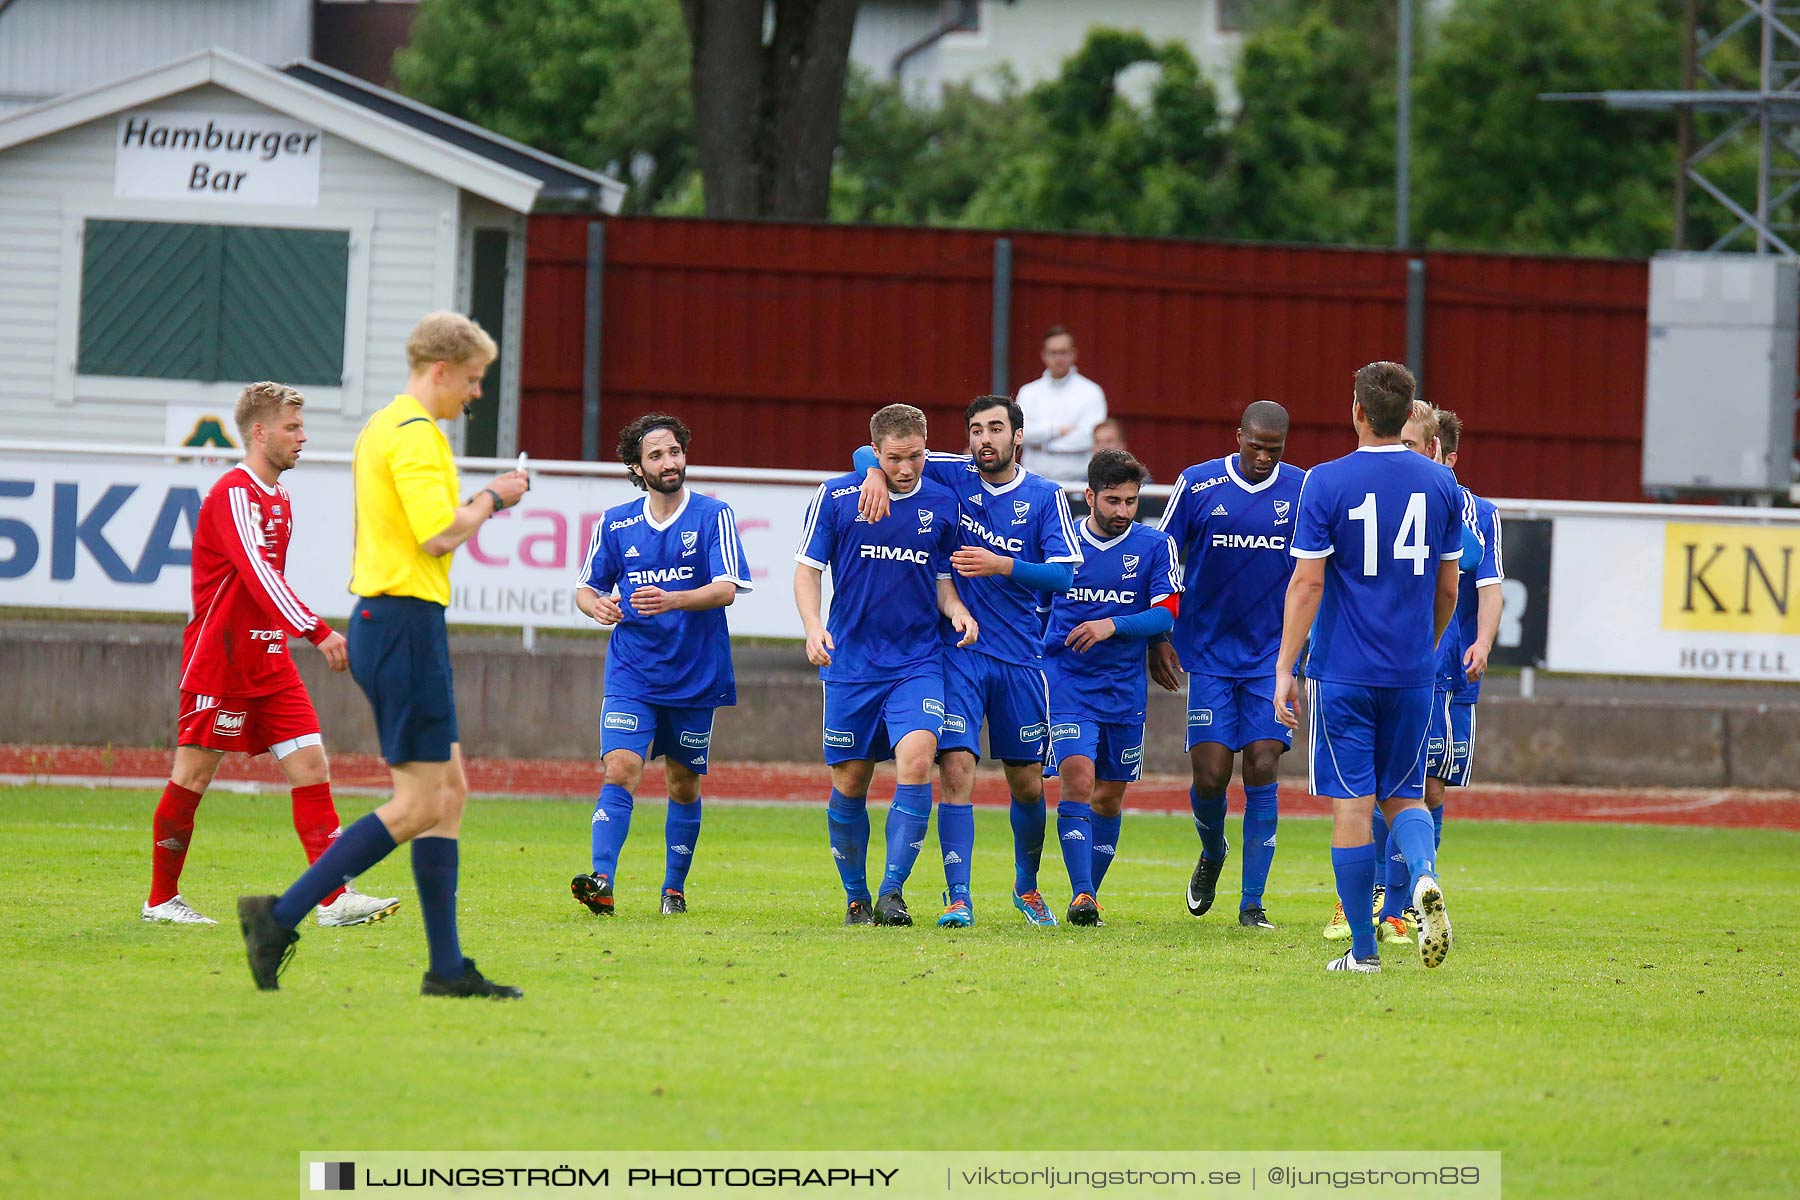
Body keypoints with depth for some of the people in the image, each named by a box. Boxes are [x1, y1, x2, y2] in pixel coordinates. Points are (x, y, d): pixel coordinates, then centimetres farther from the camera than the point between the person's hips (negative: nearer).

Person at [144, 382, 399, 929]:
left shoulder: (278, 499, 15)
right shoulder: (233, 495, -14)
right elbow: (259, 575, -26)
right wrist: (318, 632, -34)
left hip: (269, 663, 9)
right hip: (218, 659, -9)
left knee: (311, 766, -3)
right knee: (193, 774, -1)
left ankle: (334, 898, -9)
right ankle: (161, 899, 10)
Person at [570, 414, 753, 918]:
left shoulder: (714, 516, -4)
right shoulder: (615, 525, 4)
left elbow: (726, 589, -15)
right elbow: (586, 588, 13)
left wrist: (671, 601, -32)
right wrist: (597, 605, -11)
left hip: (696, 677, -1)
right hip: (631, 673, 1)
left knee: (684, 785, 9)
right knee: (620, 770, -16)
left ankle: (674, 887, 25)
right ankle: (602, 884, -25)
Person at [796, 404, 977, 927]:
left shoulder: (941, 504, 4)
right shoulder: (836, 497, -3)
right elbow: (808, 568, 2)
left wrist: (957, 610, -6)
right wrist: (813, 626, -14)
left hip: (917, 662, 0)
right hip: (850, 663, 0)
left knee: (915, 762, -19)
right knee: (850, 783, 4)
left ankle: (892, 893, -15)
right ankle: (855, 897, 22)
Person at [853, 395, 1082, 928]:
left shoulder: (1045, 497, 1)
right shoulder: (953, 476, 2)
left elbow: (1063, 574, -8)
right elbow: (869, 452, 1)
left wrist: (1000, 566, -21)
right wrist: (875, 474, -22)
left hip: (1020, 658, 1)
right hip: (958, 650, -1)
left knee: (1027, 784, 9)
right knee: (957, 770, -15)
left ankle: (1027, 885, 32)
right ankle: (958, 898, -13)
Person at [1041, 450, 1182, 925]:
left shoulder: (1154, 546, 1)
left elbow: (1166, 614, -5)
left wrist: (1113, 625, -18)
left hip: (1124, 686, 2)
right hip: (1067, 683, -2)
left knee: (1110, 797, 8)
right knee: (1078, 779, -18)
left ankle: (1091, 891, 25)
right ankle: (1081, 895, -21)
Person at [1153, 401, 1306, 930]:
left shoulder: (1305, 491, 0)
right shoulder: (1197, 485, -3)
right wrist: (1157, 637, 0)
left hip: (1272, 657, 0)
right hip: (1207, 654, 0)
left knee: (1262, 769, -8)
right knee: (1210, 774, -6)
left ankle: (1252, 902, -1)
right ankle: (1212, 853, 28)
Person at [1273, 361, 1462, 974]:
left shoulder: (1327, 482, -8)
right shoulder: (1440, 483, 3)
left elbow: (1307, 583, -11)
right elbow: (1448, 588, 10)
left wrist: (1284, 669, -6)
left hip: (1343, 672, -3)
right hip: (1412, 673, 3)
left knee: (1351, 805, 2)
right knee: (1403, 796, 15)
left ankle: (1363, 948, 4)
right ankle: (1424, 875, -16)